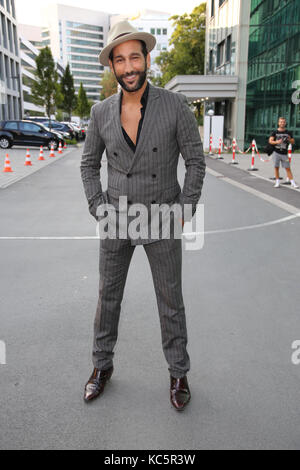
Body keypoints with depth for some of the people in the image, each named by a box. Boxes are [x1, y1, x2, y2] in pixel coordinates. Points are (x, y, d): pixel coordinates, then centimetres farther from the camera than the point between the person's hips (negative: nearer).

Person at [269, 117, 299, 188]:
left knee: (288, 168, 0)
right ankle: (277, 182, 12)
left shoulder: (288, 133, 6)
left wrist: (289, 139, -13)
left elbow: (293, 142, 9)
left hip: (284, 154, 0)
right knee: (276, 167, 3)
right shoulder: (275, 132, 3)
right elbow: (270, 141, -6)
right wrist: (277, 142, -25)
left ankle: (293, 183, 1)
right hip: (276, 153, 0)